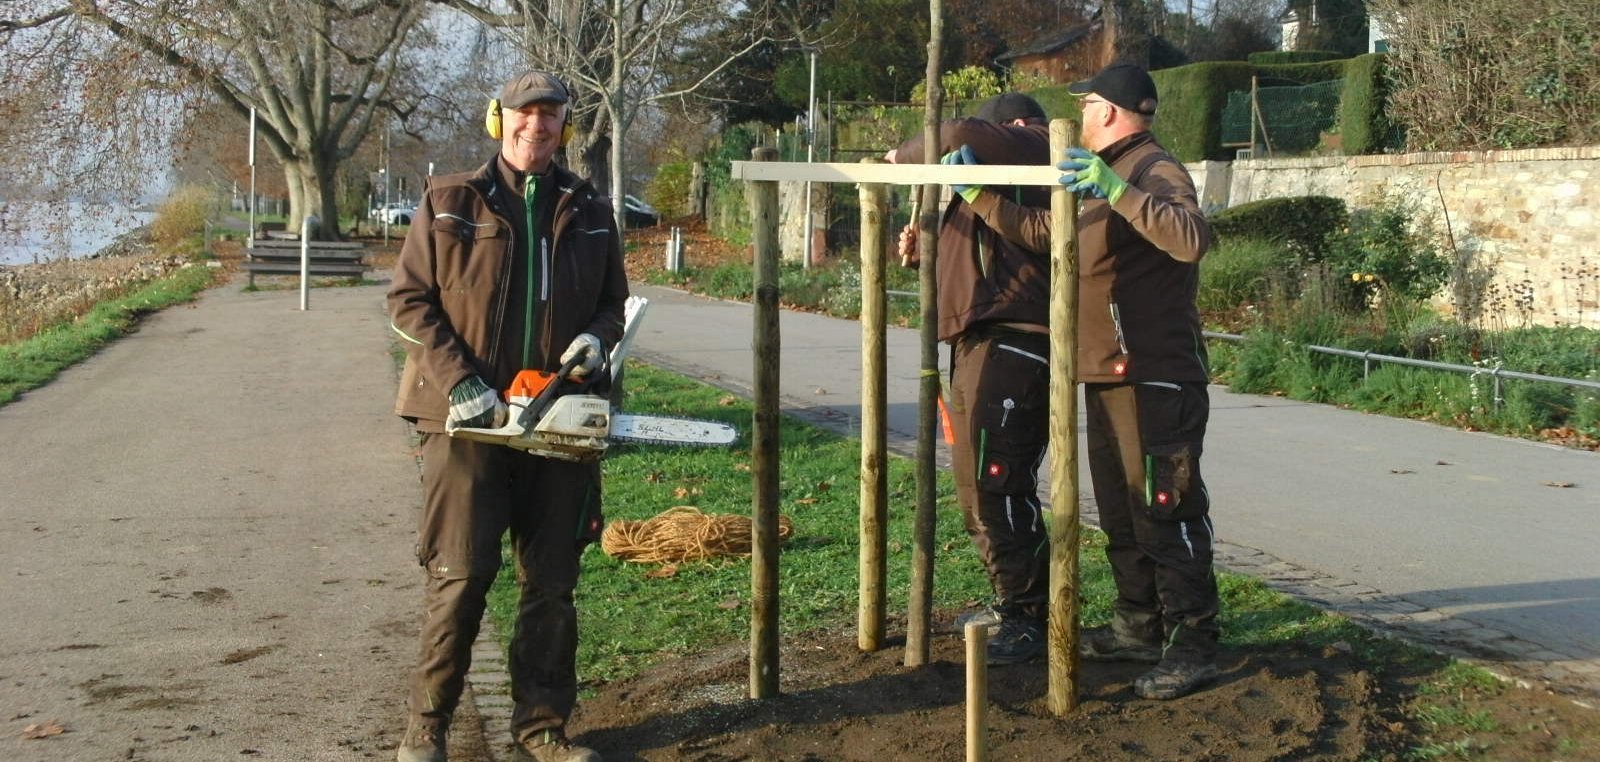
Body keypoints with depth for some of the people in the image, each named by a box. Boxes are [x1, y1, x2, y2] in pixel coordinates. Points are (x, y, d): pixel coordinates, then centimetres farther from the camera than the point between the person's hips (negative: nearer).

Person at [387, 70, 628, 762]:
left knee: (552, 582, 8)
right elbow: (409, 300, -2)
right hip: (468, 420, -3)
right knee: (460, 576, -4)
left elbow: (612, 304, 18)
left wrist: (596, 339, -5)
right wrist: (459, 382, -13)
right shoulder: (449, 203, 1)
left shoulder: (589, 213, 11)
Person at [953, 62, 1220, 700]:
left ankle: (1191, 645, -5)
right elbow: (1040, 232, 20)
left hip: (1156, 381, -10)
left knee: (1165, 512, -9)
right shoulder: (1101, 177, 19)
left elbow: (1192, 238, -31)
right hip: (1108, 377, 10)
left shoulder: (1155, 172, -12)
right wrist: (978, 195, 12)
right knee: (1120, 511, 17)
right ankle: (1140, 626, 27)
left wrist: (1115, 190, -36)